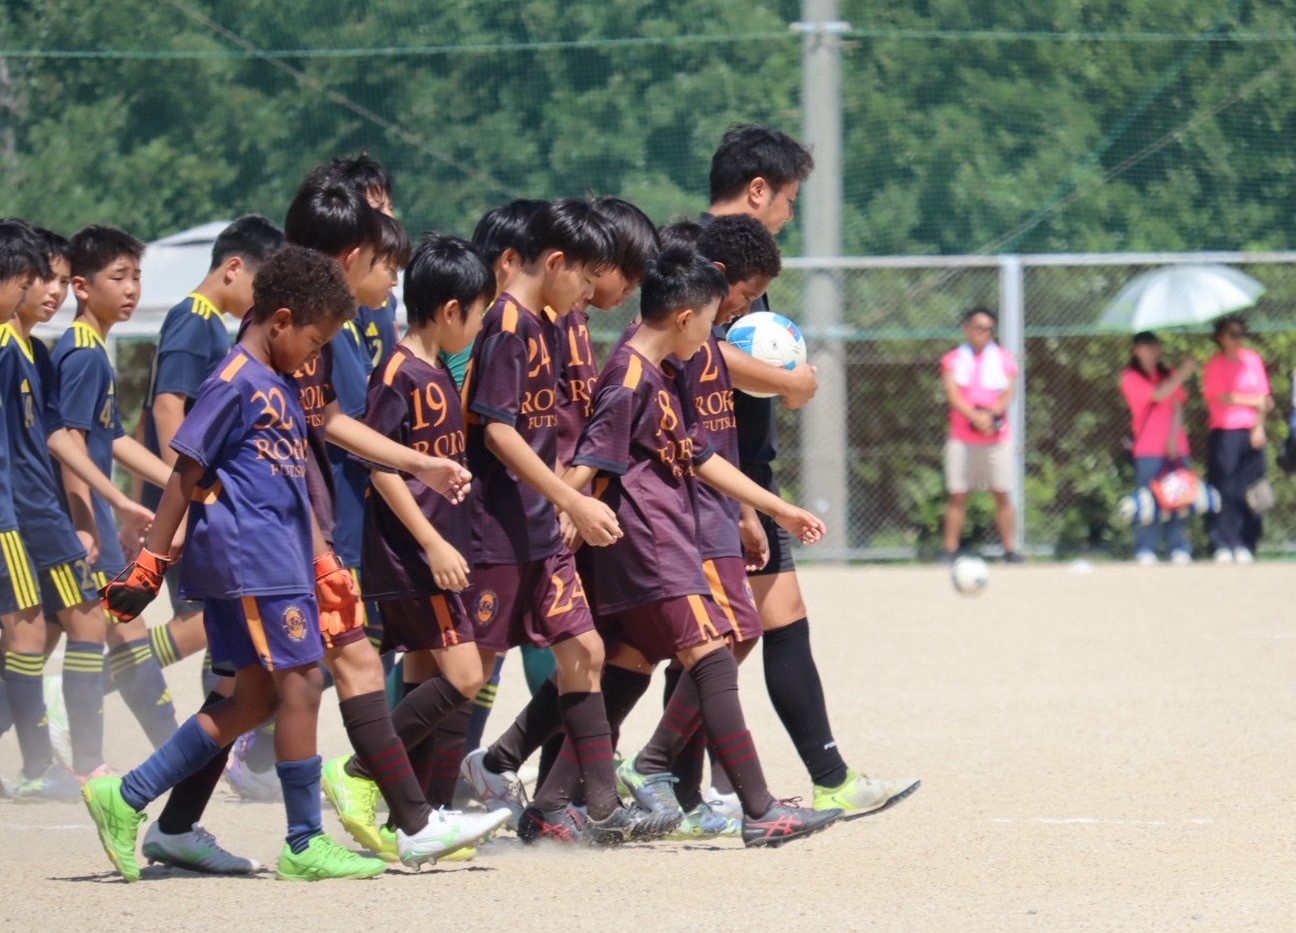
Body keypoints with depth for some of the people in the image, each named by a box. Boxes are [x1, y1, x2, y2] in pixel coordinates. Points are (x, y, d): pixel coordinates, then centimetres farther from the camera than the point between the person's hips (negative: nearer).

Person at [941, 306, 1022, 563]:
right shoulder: (953, 360, 8)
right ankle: (950, 551, 0)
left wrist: (990, 414, -22)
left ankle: (1011, 551, 3)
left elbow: (1008, 394, -2)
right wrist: (976, 417, -22)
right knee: (957, 496, -2)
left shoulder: (1004, 359, 9)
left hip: (997, 438, 0)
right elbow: (952, 395, -5)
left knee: (1002, 495, -1)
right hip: (961, 439, 0)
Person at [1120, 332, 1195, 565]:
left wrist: (1174, 437, -5)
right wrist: (1183, 372, -14)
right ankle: (1145, 551, -6)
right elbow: (1158, 395, -12)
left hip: (1175, 447, 4)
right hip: (1148, 449, -4)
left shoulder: (1167, 375, 18)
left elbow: (1177, 406, 9)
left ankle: (1179, 549, -1)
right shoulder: (1131, 378, 2)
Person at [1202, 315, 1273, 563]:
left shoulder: (1254, 360, 12)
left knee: (1250, 492, -1)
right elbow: (1222, 398, -10)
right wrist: (1256, 401, -4)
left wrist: (1259, 427, -2)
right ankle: (1223, 545, -6)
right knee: (1225, 489, -8)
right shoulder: (1214, 366, -1)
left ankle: (1245, 546, 2)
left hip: (1251, 433, 4)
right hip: (1225, 433, -4)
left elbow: (1264, 399, 11)